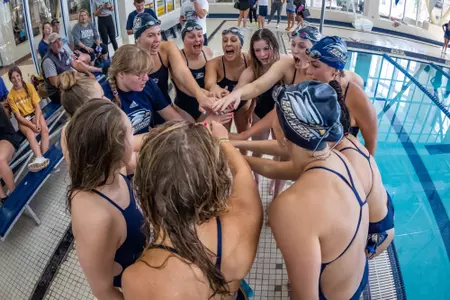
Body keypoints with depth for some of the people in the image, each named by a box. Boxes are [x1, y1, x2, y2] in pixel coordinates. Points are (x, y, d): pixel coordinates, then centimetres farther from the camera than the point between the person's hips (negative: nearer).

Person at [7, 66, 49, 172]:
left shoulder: (29, 86, -3)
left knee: (44, 129, -30)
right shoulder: (11, 96, -6)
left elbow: (37, 106, -6)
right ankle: (40, 158, -52)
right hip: (23, 120, -1)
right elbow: (18, 116, -9)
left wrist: (37, 122, -21)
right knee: (30, 133, -32)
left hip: (35, 114, 1)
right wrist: (31, 125, -23)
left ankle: (41, 157, -41)